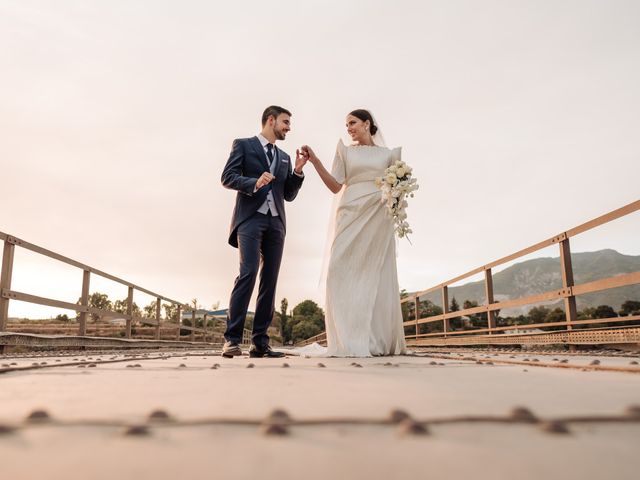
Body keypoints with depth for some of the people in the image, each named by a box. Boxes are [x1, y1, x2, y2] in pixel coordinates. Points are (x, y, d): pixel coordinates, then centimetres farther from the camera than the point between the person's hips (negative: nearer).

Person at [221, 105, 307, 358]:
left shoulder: (284, 157, 23)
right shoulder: (243, 144, 9)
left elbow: (289, 195, 19)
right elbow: (227, 177, -2)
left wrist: (297, 170, 4)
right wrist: (254, 182, -18)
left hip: (276, 223, 6)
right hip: (250, 218, -5)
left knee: (270, 281, 0)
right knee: (248, 273, -18)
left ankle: (260, 341, 2)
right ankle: (232, 339, -15)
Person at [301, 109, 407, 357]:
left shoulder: (387, 154, 16)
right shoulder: (345, 151, 15)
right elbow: (336, 187, 5)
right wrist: (315, 161, -4)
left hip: (379, 217, 0)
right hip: (352, 213, 0)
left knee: (378, 275, -2)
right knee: (344, 271, -13)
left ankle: (381, 341, 6)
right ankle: (350, 341, -10)